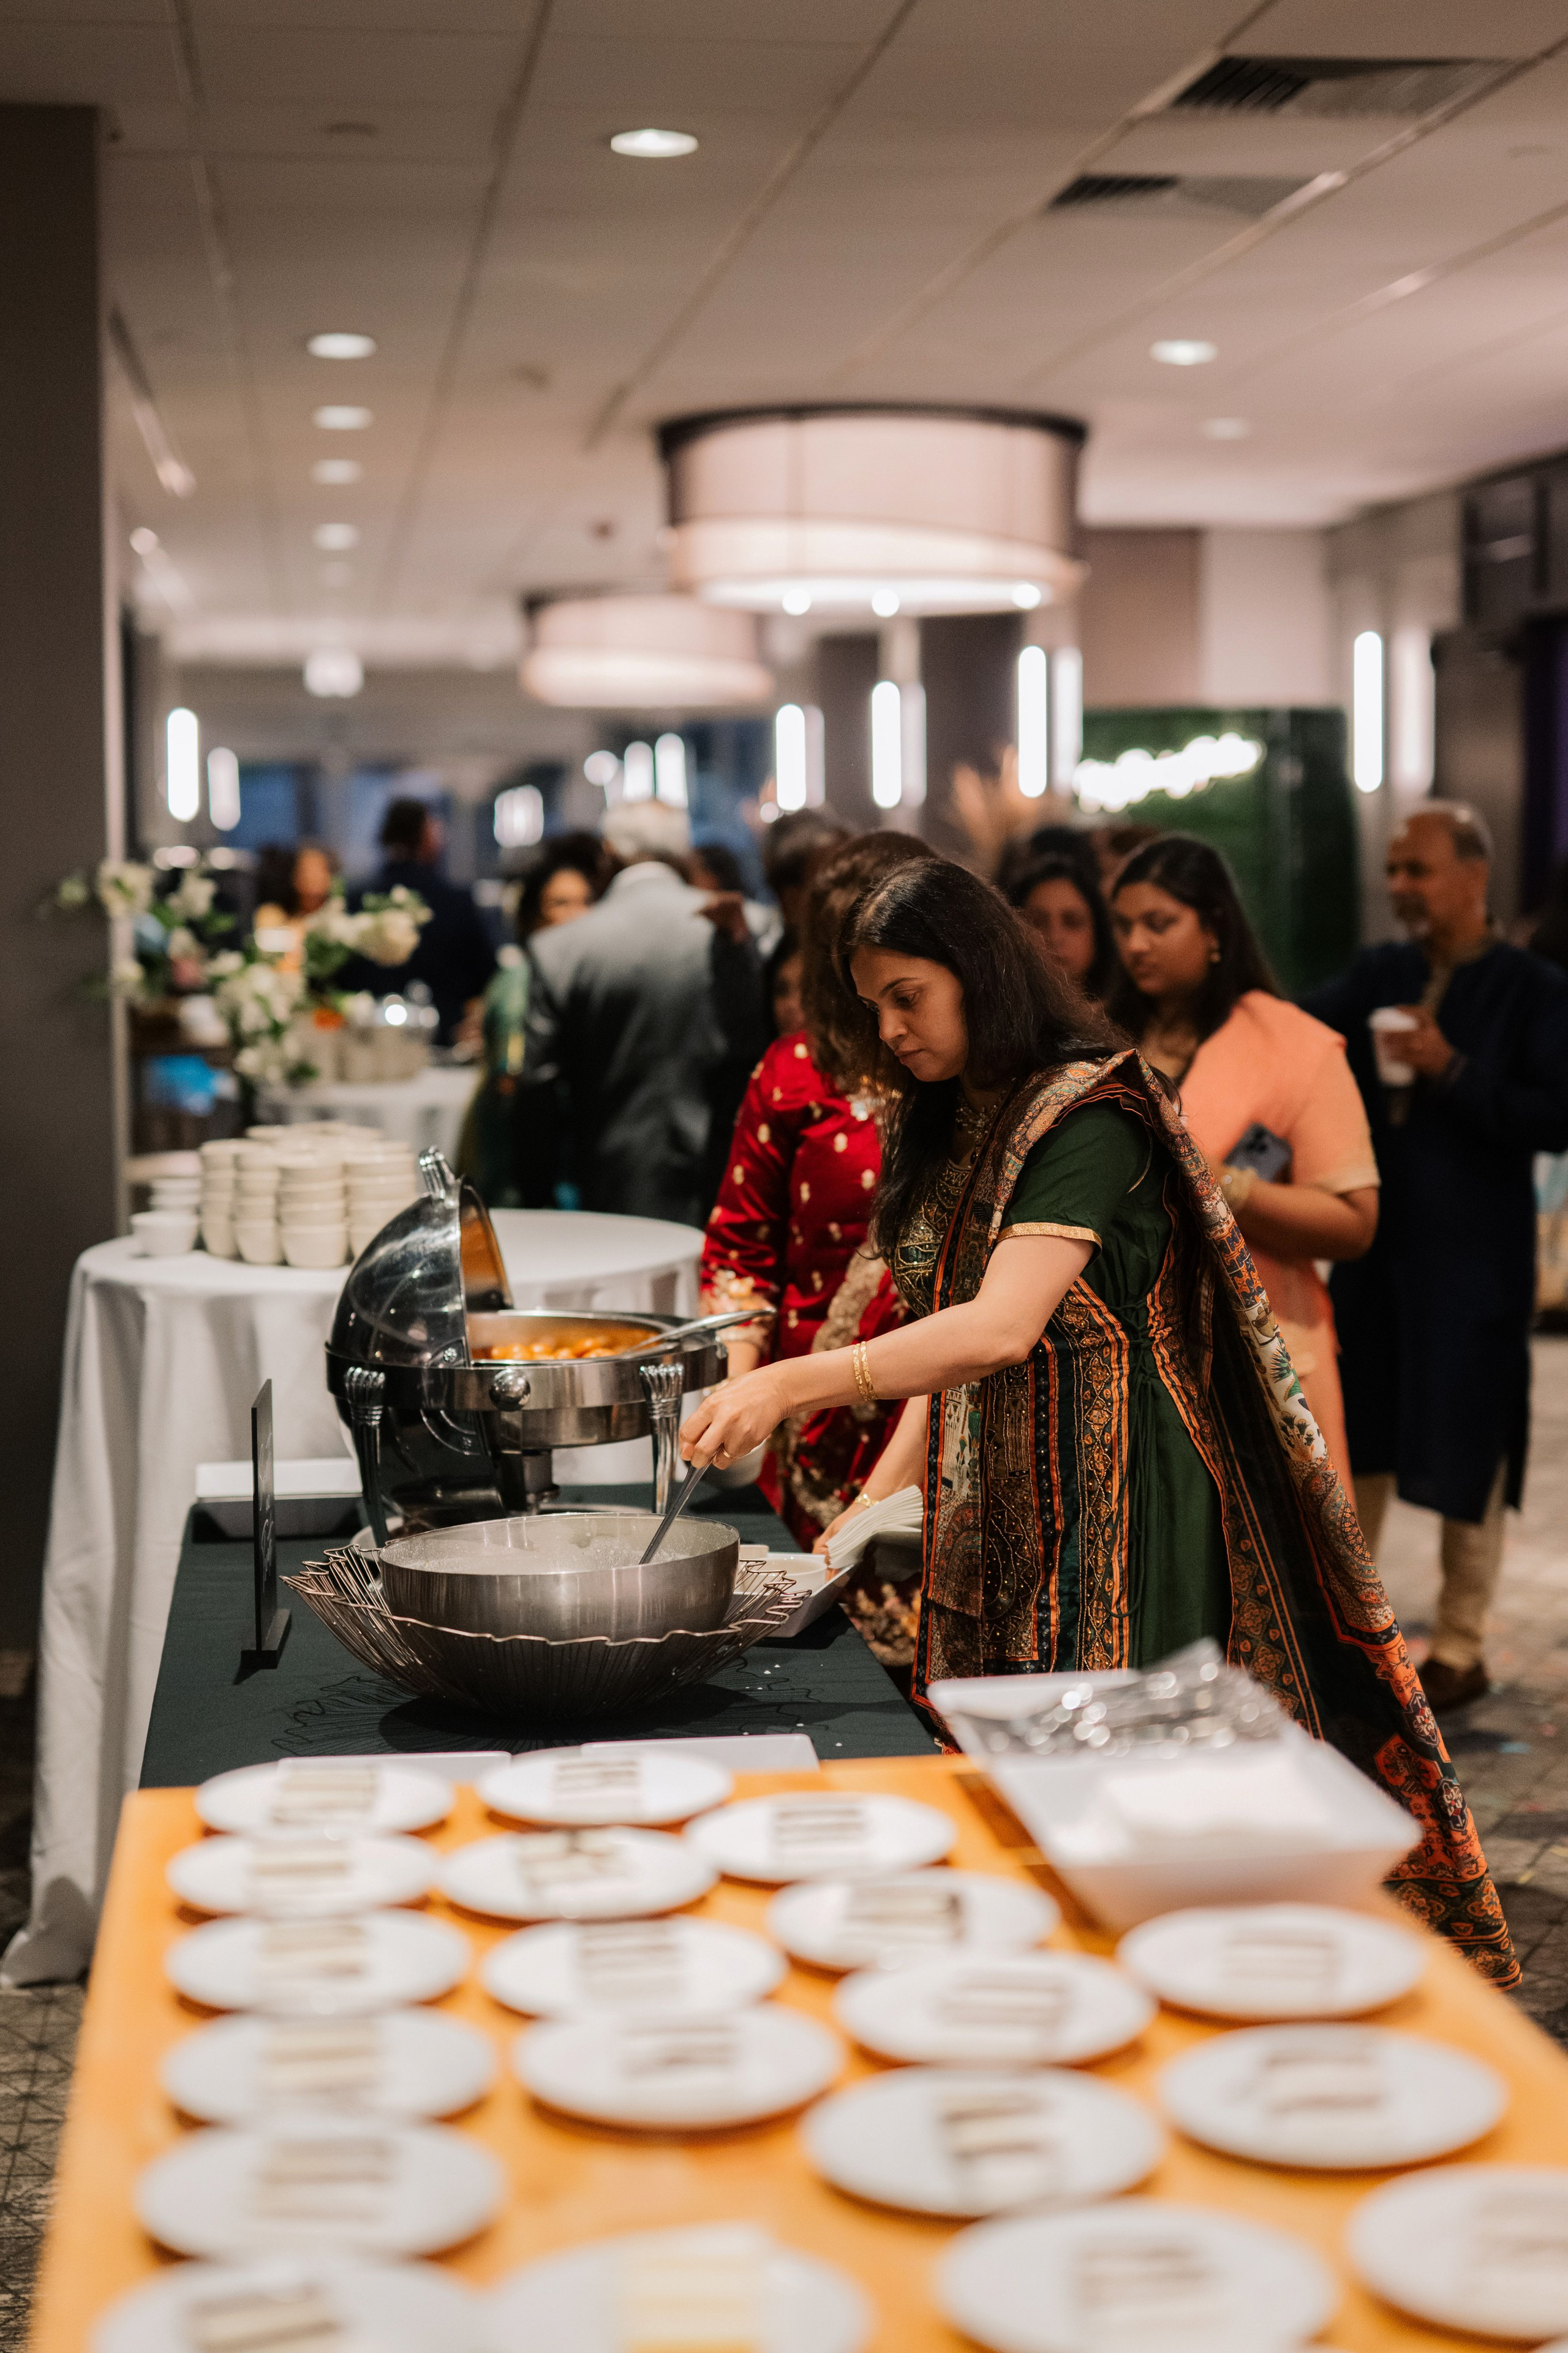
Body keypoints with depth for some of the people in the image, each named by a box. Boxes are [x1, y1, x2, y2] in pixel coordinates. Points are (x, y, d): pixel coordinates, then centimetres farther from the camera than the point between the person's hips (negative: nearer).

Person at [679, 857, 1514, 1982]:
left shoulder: (1086, 1114, -14)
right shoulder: (947, 1128, 14)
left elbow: (1001, 1329, -26)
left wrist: (787, 1386, -31)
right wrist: (876, 1499, 5)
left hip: (1108, 1498, -8)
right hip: (994, 1503, 8)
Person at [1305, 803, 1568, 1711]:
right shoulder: (1380, 974, 8)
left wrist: (1453, 1072, -21)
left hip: (1472, 1261, -5)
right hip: (1374, 1244, 5)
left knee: (1466, 1456, 4)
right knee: (1359, 1438, 14)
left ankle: (1462, 1650, 17)